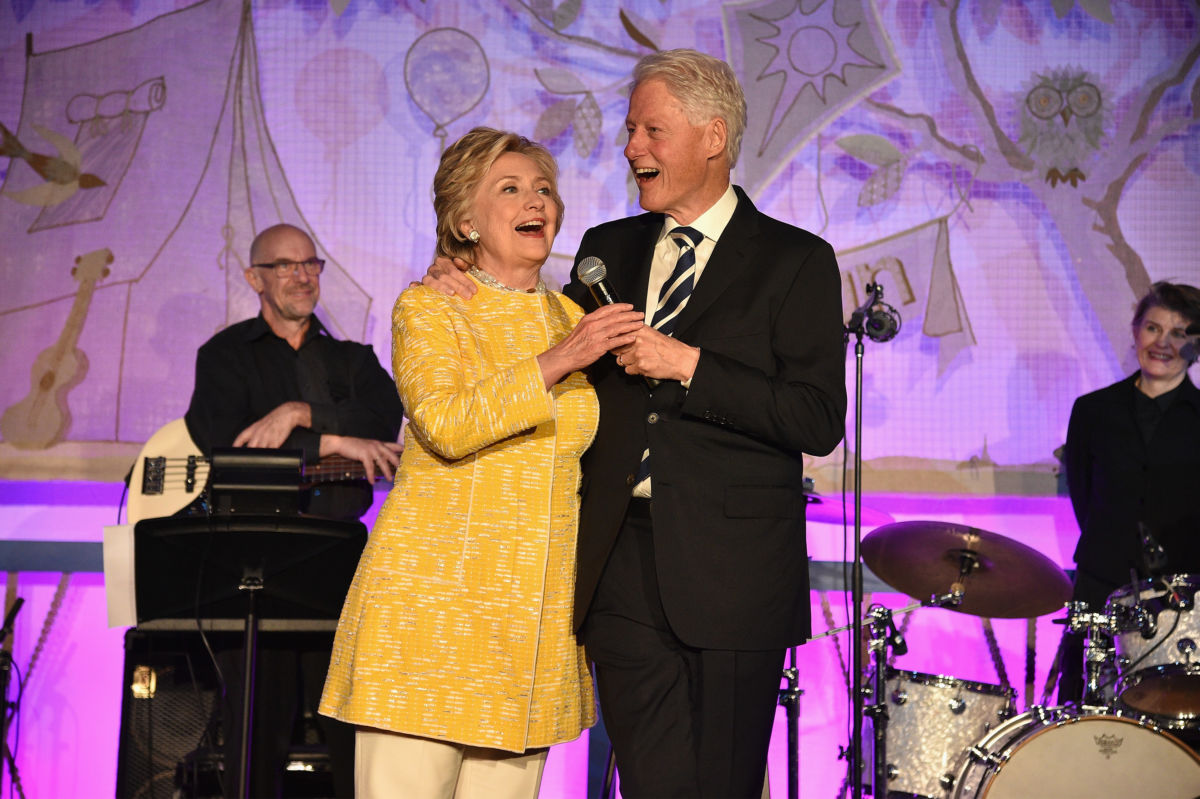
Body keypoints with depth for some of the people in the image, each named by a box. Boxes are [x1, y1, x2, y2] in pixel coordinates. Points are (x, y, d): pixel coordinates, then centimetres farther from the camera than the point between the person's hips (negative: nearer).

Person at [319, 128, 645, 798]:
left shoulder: (576, 320, 15)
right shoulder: (428, 309, 0)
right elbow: (446, 424, -17)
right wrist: (556, 361, -20)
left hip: (535, 610, 5)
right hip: (434, 595, -5)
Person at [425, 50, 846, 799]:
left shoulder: (795, 261, 0)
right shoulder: (608, 249, 16)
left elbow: (819, 421, -8)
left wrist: (689, 364, -15)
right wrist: (471, 289, 7)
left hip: (731, 570, -3)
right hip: (624, 563, 4)